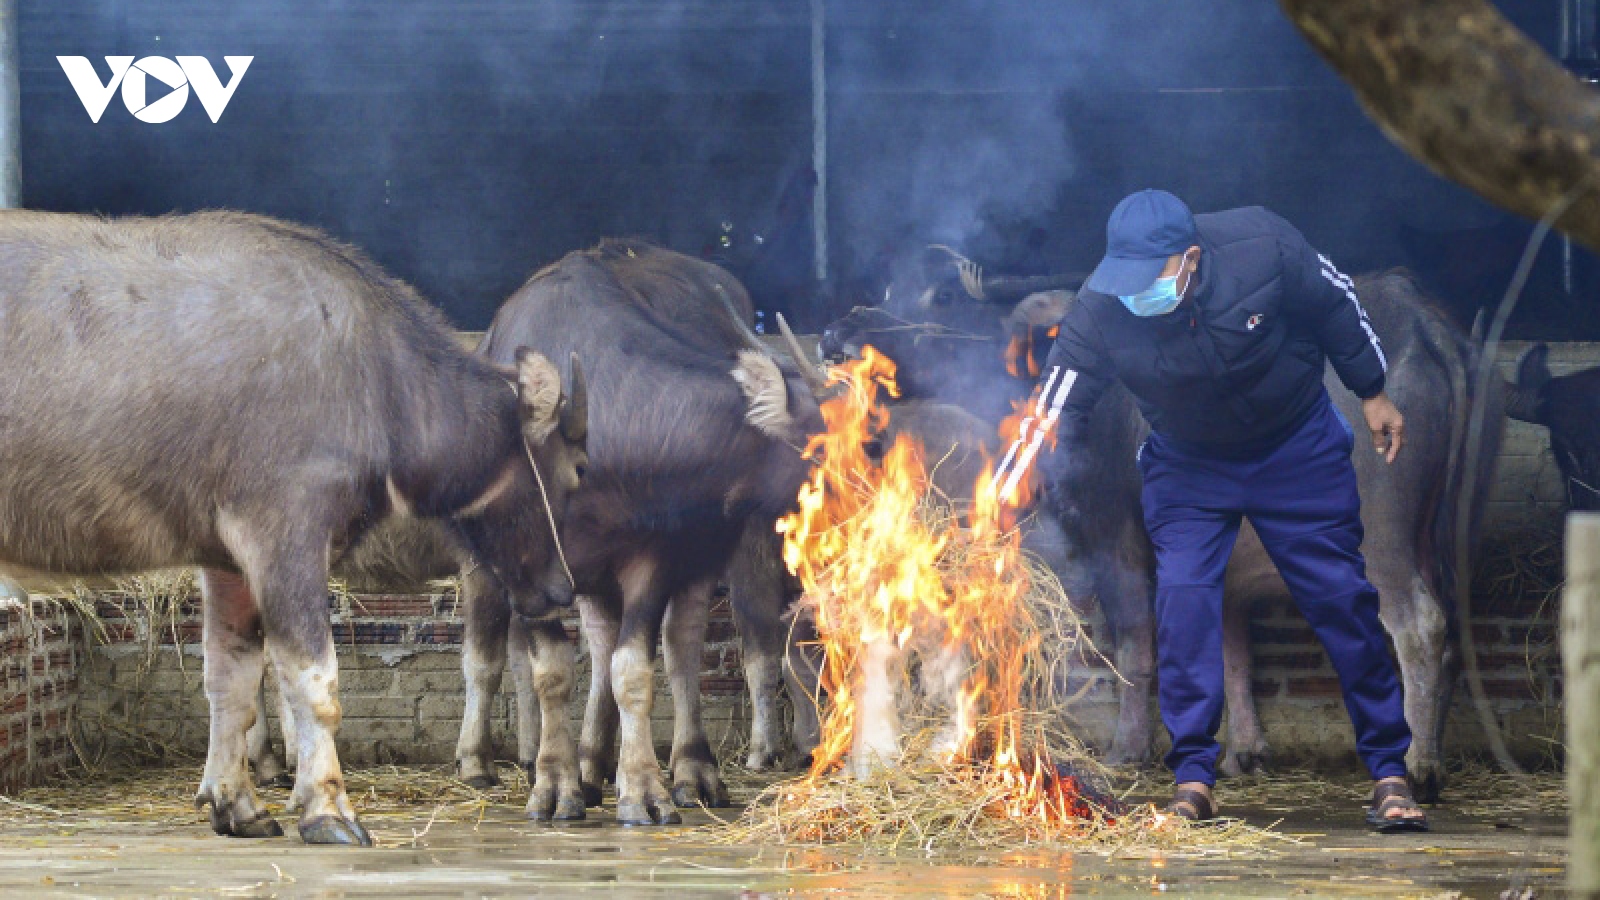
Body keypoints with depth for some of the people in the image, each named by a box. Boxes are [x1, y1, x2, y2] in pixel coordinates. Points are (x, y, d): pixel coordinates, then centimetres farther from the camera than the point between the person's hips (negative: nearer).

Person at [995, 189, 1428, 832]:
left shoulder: (1263, 249, -29)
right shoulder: (1099, 314, -28)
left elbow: (1335, 303, -9)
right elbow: (1050, 418, -26)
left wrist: (1372, 393, 2)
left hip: (1299, 448, -1)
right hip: (1187, 464, 1)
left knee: (1342, 598, -1)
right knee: (1183, 597, -15)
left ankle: (1389, 772, 10)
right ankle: (1192, 779, -5)